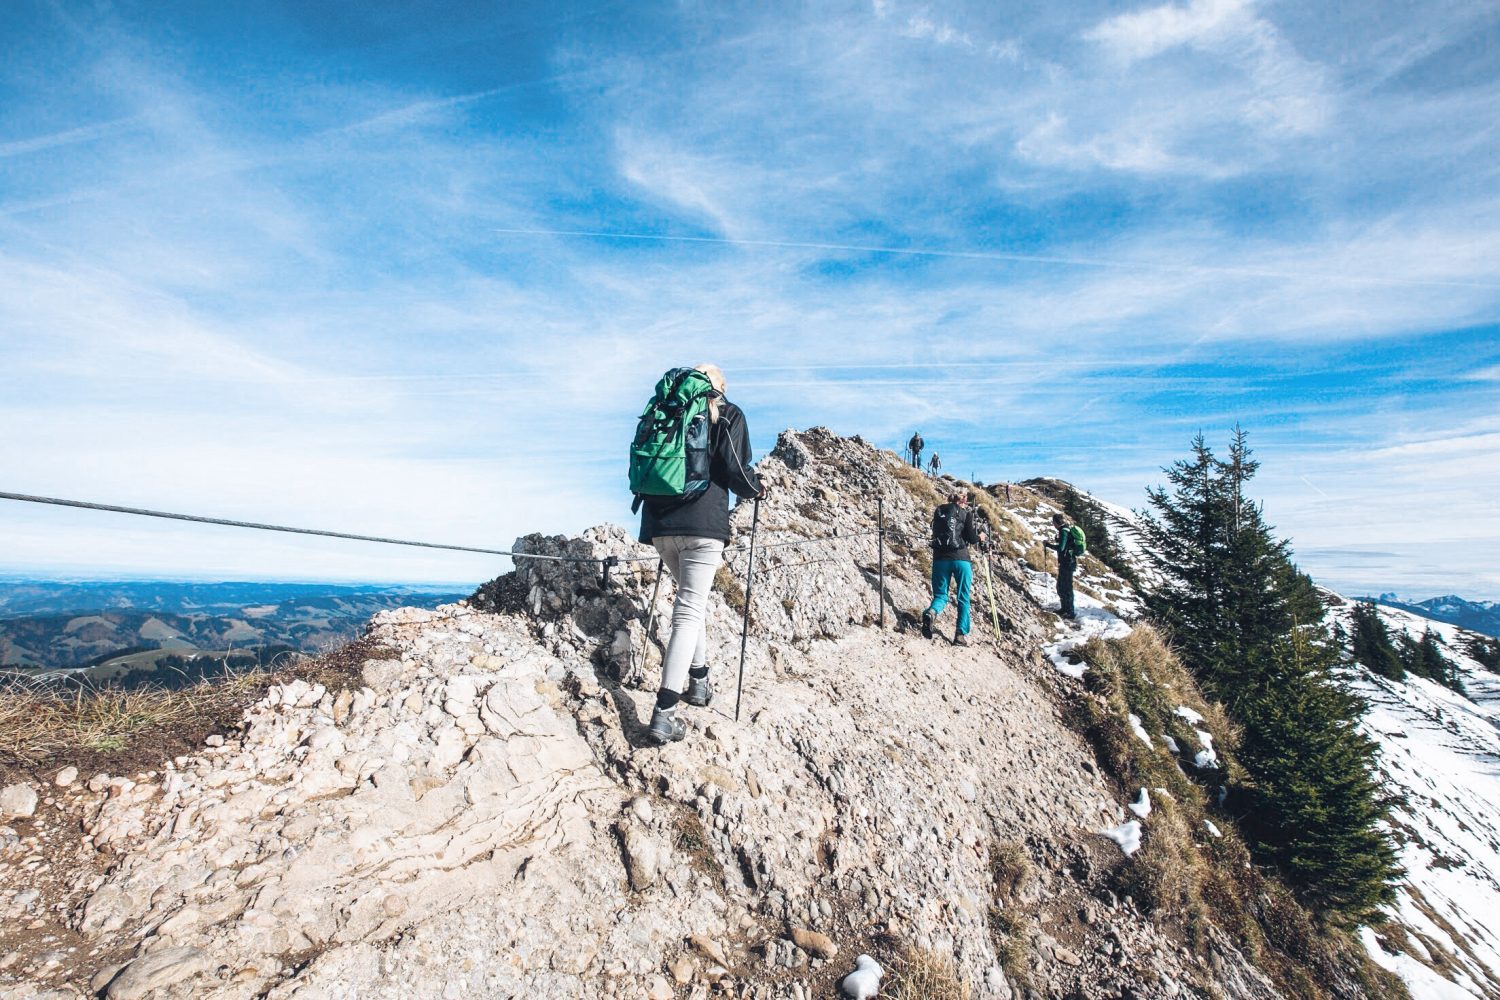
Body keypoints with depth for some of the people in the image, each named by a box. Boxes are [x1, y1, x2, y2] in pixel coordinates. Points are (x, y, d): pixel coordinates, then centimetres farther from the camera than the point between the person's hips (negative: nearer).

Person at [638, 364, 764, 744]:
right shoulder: (728, 415, 7)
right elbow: (734, 469, -5)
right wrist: (756, 488, 15)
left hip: (660, 523, 5)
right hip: (703, 524, -5)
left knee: (690, 599, 23)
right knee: (690, 611, -4)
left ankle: (699, 680, 29)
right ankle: (664, 714, -8)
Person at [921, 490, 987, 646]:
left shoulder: (939, 511, 12)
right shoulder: (966, 513, 1)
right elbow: (972, 538, -2)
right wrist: (980, 537, 21)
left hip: (940, 558, 3)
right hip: (960, 558, -3)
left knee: (940, 595, 9)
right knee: (963, 599, 9)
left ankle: (931, 612, -24)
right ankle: (961, 635, 5)